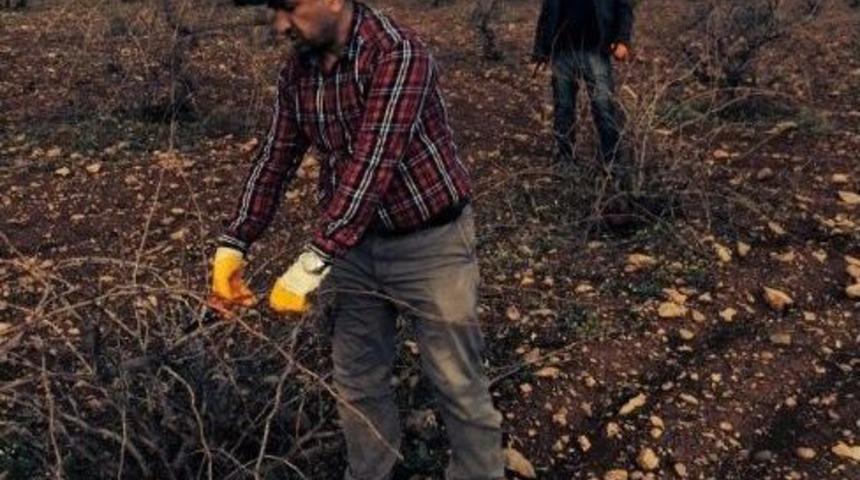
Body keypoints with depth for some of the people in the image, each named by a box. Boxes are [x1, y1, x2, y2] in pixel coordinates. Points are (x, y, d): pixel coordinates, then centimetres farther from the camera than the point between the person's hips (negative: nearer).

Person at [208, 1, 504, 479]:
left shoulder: (398, 53, -24)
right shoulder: (299, 67, 0)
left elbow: (371, 165, -30)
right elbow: (276, 156, 4)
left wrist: (312, 264, -33)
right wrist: (234, 243, -2)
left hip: (430, 242, -6)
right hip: (356, 242, 7)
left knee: (459, 384, 5)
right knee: (359, 381, 16)